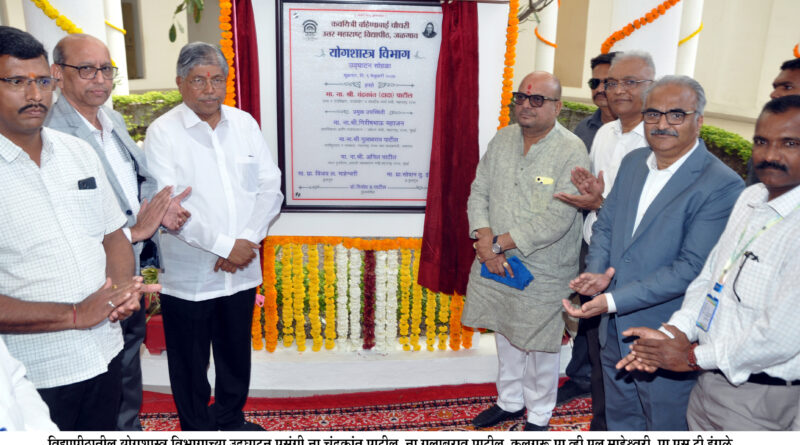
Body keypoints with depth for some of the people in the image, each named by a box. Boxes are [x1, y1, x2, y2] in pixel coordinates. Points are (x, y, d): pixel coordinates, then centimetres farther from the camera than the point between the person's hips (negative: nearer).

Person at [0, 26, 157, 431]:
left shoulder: (78, 152, 5)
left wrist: (124, 287, -8)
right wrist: (75, 314, -20)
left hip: (106, 353, 5)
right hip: (35, 376, -5)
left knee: (106, 427, 21)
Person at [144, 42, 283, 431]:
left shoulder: (244, 124, 5)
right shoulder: (163, 132, -8)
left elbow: (270, 187, 2)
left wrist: (247, 240, -11)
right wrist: (224, 245, -17)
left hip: (241, 269, 4)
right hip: (188, 276, -4)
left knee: (236, 354, 19)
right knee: (190, 363, 11)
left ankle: (231, 418, 41)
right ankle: (197, 427, 34)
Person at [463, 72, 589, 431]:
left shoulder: (572, 151, -16)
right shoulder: (502, 139, 3)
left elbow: (557, 219, -22)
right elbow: (479, 193, 1)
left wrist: (499, 244, -20)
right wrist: (485, 243, -14)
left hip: (542, 272, -5)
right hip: (496, 265, 6)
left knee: (540, 346, 10)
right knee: (505, 334, 21)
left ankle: (539, 417, 33)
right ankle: (510, 401, 44)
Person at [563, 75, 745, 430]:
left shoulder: (722, 185, -20)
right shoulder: (633, 162, 4)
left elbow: (692, 267, -24)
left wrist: (613, 300, -27)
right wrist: (596, 272, -11)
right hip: (615, 327, 6)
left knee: (666, 428, 15)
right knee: (619, 421, 26)